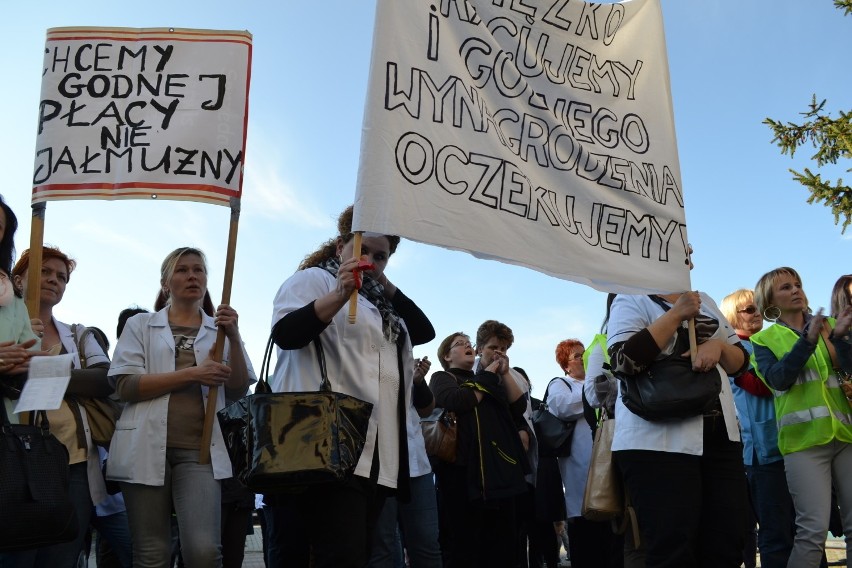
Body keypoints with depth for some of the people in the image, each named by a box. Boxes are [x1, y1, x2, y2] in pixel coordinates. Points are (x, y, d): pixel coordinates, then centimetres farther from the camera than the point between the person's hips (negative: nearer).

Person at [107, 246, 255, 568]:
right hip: (147, 447, 0)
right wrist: (191, 374, -12)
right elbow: (124, 385, -4)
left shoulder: (220, 329, 15)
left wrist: (234, 339, -9)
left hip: (199, 449, 0)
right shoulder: (140, 325, 11)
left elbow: (238, 390, 5)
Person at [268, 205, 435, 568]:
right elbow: (285, 333, -12)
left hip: (377, 459, 8)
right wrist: (340, 294, -27)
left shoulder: (382, 304, 27)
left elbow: (424, 332, 21)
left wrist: (386, 284, 14)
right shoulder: (314, 280, 4)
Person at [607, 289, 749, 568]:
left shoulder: (704, 301, 18)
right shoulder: (631, 299, -2)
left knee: (727, 545, 7)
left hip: (719, 437, 7)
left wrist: (719, 346, -5)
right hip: (656, 441, -6)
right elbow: (623, 361, -18)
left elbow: (740, 361, 18)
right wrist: (676, 314, -14)